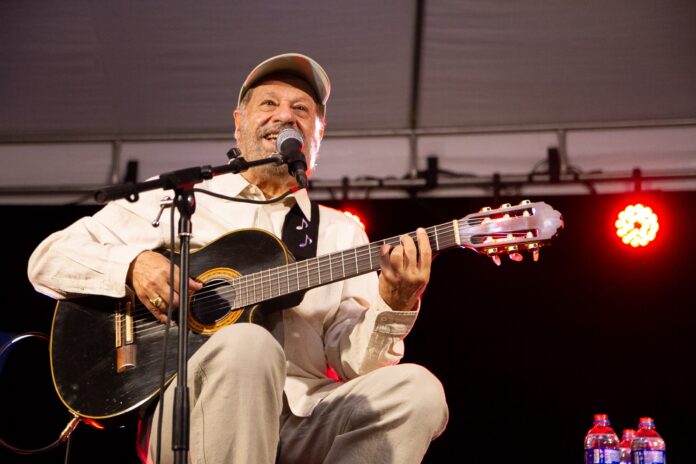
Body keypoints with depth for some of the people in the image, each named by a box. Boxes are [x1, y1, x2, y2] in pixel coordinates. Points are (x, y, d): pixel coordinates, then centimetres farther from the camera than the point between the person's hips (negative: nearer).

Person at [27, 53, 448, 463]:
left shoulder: (343, 232, 19)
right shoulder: (177, 198, 14)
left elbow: (352, 359, 8)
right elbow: (48, 258, 10)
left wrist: (394, 308, -13)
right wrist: (133, 265, -9)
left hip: (301, 415, 3)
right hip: (187, 408, -3)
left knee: (417, 390, -25)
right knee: (247, 344, -36)